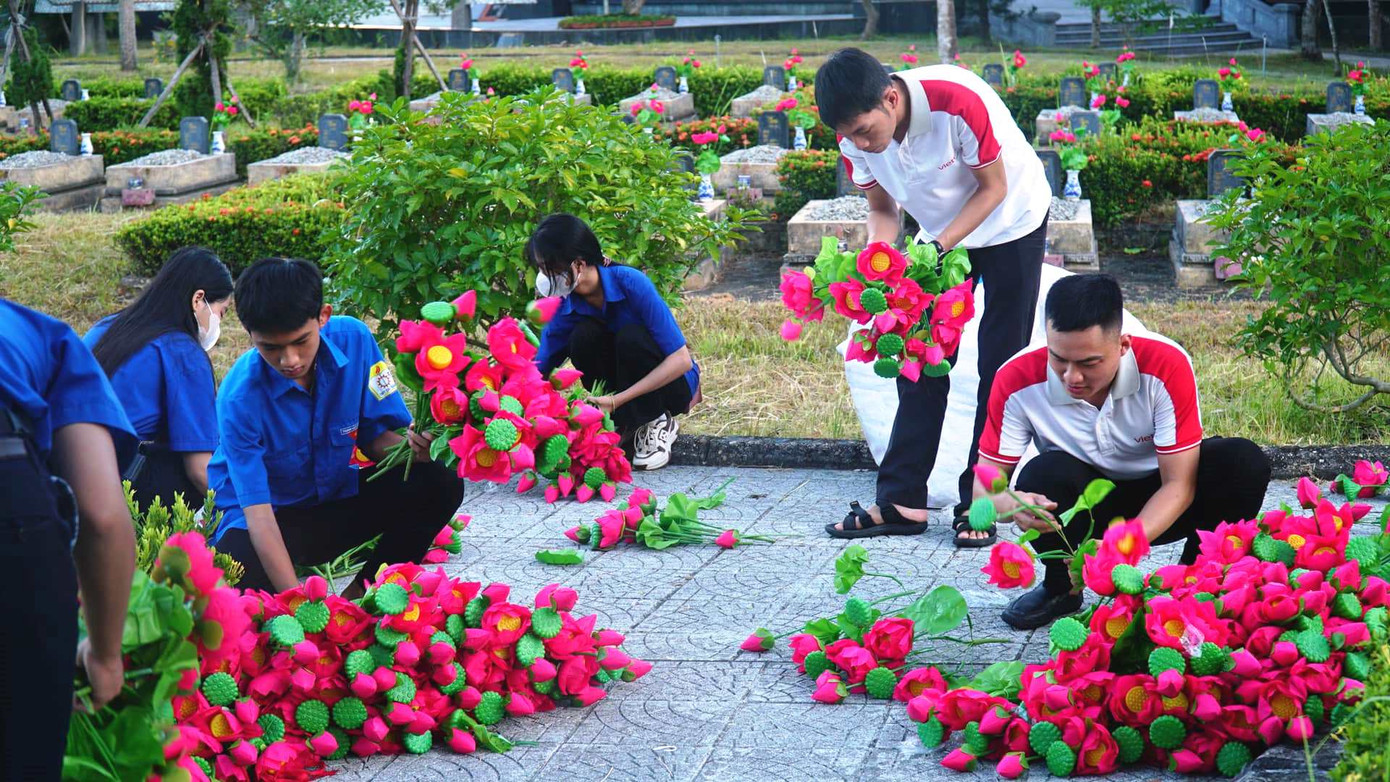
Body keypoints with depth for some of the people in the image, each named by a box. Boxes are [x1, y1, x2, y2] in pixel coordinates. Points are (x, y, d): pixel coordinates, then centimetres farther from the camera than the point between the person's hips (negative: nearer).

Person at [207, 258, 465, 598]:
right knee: (235, 580, -38)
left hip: (335, 496, 5)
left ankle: (360, 595, -2)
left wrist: (411, 448, -31)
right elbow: (257, 511, -30)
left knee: (439, 486, -18)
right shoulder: (239, 398, -27)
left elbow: (375, 436, -6)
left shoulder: (352, 339, -17)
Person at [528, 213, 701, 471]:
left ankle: (658, 424, -10)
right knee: (583, 336, -24)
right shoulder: (566, 311, -12)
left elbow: (681, 360, -28)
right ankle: (625, 426, -8)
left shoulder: (630, 283, -26)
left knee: (630, 337, -33)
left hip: (673, 384, -4)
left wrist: (618, 400, -33)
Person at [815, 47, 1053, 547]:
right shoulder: (856, 135, -19)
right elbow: (883, 209, -5)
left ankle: (979, 504, 0)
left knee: (999, 368, -5)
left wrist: (940, 247, -31)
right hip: (940, 233, 5)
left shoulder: (958, 103, -36)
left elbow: (994, 188, -22)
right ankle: (902, 501, 4)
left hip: (1009, 223, -5)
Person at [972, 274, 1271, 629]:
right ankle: (1061, 587, -3)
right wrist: (1010, 504, -45)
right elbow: (985, 486, -18)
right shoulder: (1018, 383, -24)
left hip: (1158, 507, 0)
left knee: (1244, 462, -28)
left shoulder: (1166, 366, -27)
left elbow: (1179, 485, -25)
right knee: (1044, 473, -33)